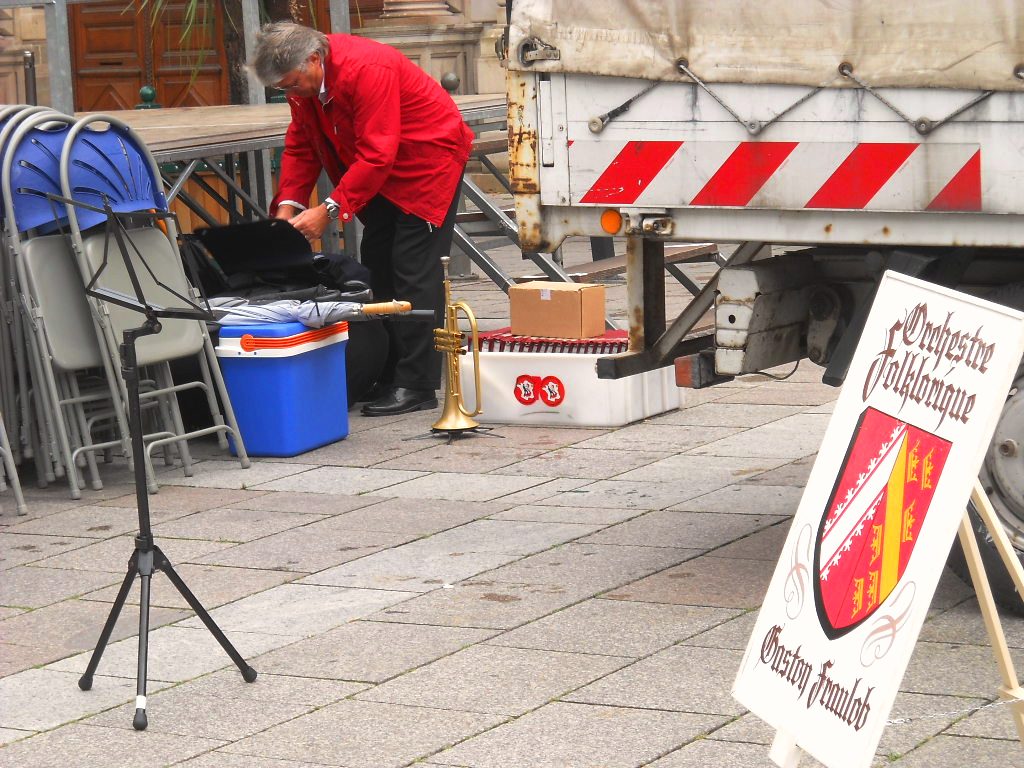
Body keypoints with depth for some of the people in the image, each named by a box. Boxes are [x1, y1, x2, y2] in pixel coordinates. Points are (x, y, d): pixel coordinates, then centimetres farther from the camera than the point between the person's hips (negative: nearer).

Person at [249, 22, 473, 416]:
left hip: (429, 160, -9)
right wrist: (288, 204, -14)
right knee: (377, 266, 7)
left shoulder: (366, 69, -32)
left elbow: (376, 155, -33)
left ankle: (417, 386, -11)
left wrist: (330, 209, -34)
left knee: (414, 270, -12)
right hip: (382, 175, 9)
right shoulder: (303, 78, -5)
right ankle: (387, 378, 12)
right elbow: (300, 146, 0)